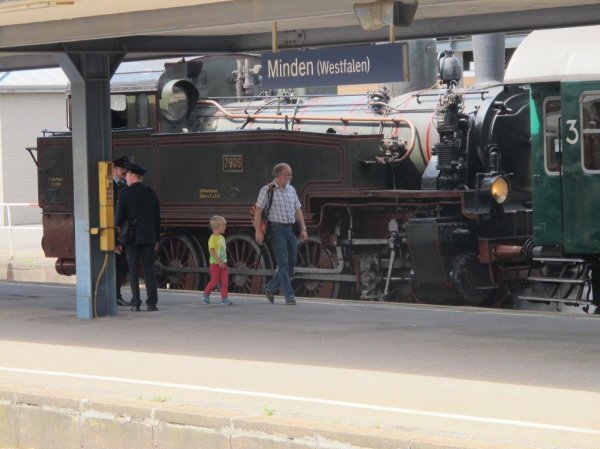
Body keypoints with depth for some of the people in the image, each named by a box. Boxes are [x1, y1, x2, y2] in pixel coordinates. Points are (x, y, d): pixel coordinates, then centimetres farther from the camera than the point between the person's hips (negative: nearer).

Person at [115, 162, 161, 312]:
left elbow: (119, 217, -6)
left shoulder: (124, 193, -5)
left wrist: (116, 240, -1)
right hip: (149, 237, 3)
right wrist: (157, 239, 14)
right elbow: (157, 217, 7)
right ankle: (152, 303, -4)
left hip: (131, 237, -3)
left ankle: (136, 302, -2)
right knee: (149, 269, 3)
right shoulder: (151, 193, 6)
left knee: (133, 270, 2)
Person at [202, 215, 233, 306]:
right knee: (214, 281, 0)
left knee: (225, 280, 0)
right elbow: (211, 250, -24)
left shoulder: (222, 237, 11)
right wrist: (219, 261, -29)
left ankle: (224, 298, 2)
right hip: (215, 263, -7)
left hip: (222, 263, 7)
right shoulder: (213, 238, -16)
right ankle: (205, 295, 20)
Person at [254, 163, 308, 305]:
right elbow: (258, 211, -7)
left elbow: (298, 210, 18)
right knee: (283, 263, -10)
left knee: (291, 263, 7)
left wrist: (303, 229, 9)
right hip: (276, 229, -7)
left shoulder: (291, 190, 13)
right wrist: (258, 231, -14)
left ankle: (271, 288, 23)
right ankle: (289, 296, -10)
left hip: (290, 230, 7)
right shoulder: (267, 190, -5)